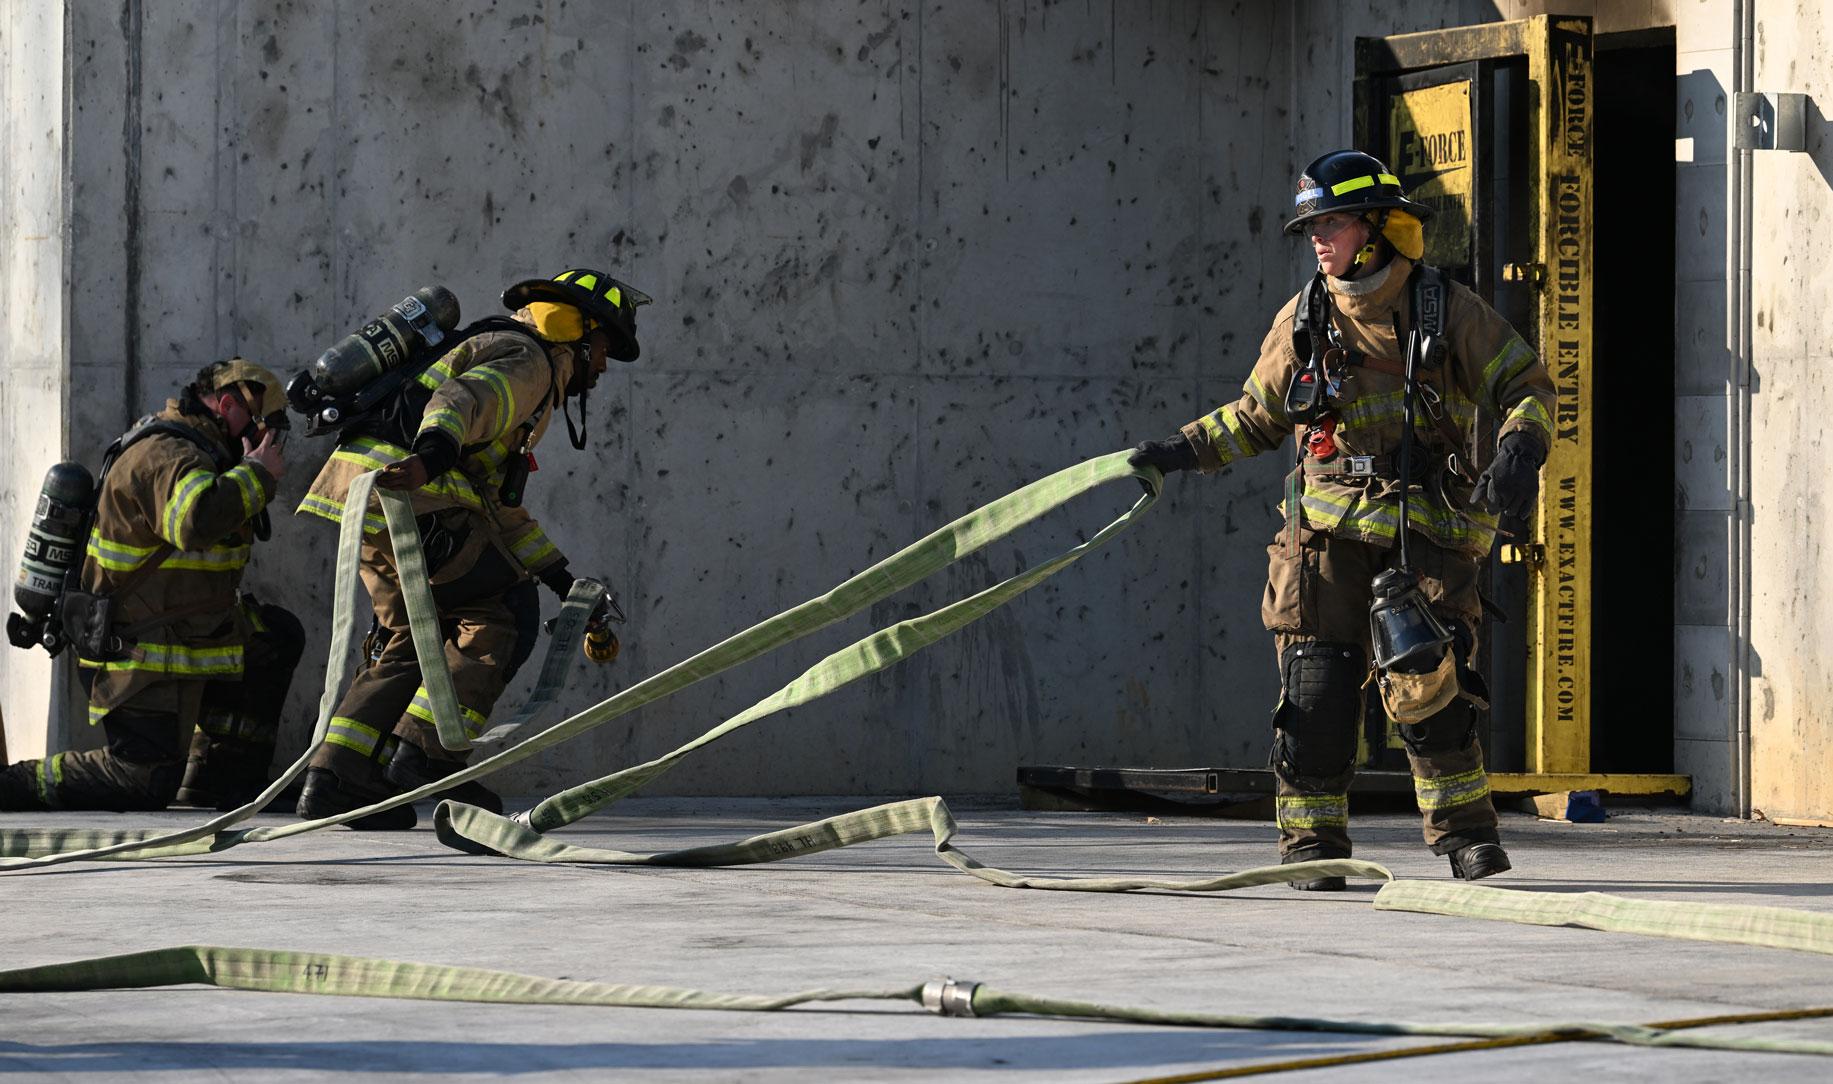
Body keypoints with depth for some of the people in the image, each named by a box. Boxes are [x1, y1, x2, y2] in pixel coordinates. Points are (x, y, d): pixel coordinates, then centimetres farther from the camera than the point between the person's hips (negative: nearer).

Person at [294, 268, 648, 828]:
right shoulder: (528, 360, 1)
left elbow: (499, 506, 37)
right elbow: (463, 399, -22)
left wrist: (561, 576, 33)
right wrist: (432, 453, -42)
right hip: (409, 496, -10)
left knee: (412, 638, 17)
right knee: (502, 619, -1)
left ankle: (336, 780, 8)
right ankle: (425, 754, -7)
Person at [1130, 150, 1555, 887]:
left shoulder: (1449, 310, 1)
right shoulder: (1304, 320, 9)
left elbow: (1526, 385, 6)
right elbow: (1257, 415, 20)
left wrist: (1520, 450, -13)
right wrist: (1185, 451, 8)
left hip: (1424, 530, -2)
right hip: (1329, 531, 3)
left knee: (1427, 683, -14)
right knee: (1318, 687, -3)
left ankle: (1463, 828, 0)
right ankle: (1311, 838, 7)